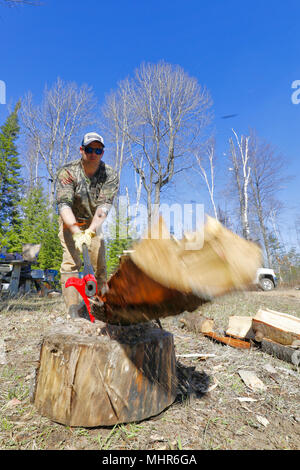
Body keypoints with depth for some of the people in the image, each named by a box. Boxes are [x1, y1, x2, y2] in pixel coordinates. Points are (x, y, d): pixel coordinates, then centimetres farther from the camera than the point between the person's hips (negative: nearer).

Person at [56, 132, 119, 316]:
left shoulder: (111, 175, -16)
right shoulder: (67, 172, -19)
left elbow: (104, 206, -27)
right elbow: (64, 205, -28)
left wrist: (90, 231, -42)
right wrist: (76, 232, -44)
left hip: (94, 223, 2)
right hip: (71, 222, -1)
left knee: (100, 264, -4)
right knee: (71, 263, -15)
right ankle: (72, 310, -13)